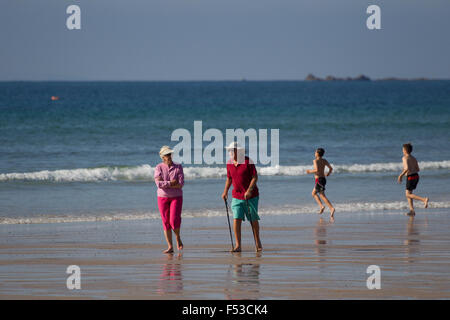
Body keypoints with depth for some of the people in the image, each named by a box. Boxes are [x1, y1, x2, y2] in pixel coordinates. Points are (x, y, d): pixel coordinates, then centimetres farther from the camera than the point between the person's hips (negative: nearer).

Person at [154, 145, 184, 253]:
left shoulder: (178, 167, -2)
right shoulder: (159, 168, -2)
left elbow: (181, 184, -13)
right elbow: (158, 183, -15)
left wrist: (165, 184, -15)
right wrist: (171, 183, -16)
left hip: (176, 197, -1)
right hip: (162, 197, 1)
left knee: (174, 221, -15)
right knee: (166, 223, 0)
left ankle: (178, 238, 14)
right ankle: (170, 247, 5)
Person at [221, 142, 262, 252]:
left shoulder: (248, 161, -12)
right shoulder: (229, 163, 4)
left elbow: (255, 177, -12)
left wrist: (249, 190, -23)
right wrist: (225, 191, 4)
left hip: (251, 196, -3)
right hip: (237, 196, 3)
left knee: (253, 220, 6)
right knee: (236, 219, -9)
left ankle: (257, 242, 26)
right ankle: (238, 245, -8)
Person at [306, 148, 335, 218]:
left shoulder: (315, 161, -12)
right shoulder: (324, 161, 9)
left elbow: (317, 170, -24)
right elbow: (331, 168, 9)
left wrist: (310, 171, -8)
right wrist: (328, 173, 29)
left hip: (319, 179, -8)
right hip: (323, 179, 8)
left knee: (322, 195, -3)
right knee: (314, 193, 16)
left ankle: (332, 208, -15)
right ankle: (321, 206, 0)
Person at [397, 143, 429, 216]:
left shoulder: (405, 158, -10)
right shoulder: (414, 159, 12)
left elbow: (407, 168, -24)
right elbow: (418, 169, 15)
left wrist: (401, 175, -12)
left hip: (410, 177, -8)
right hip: (416, 176, 8)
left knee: (408, 195, -1)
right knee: (408, 193, 17)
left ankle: (424, 200, -19)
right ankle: (412, 210, 9)